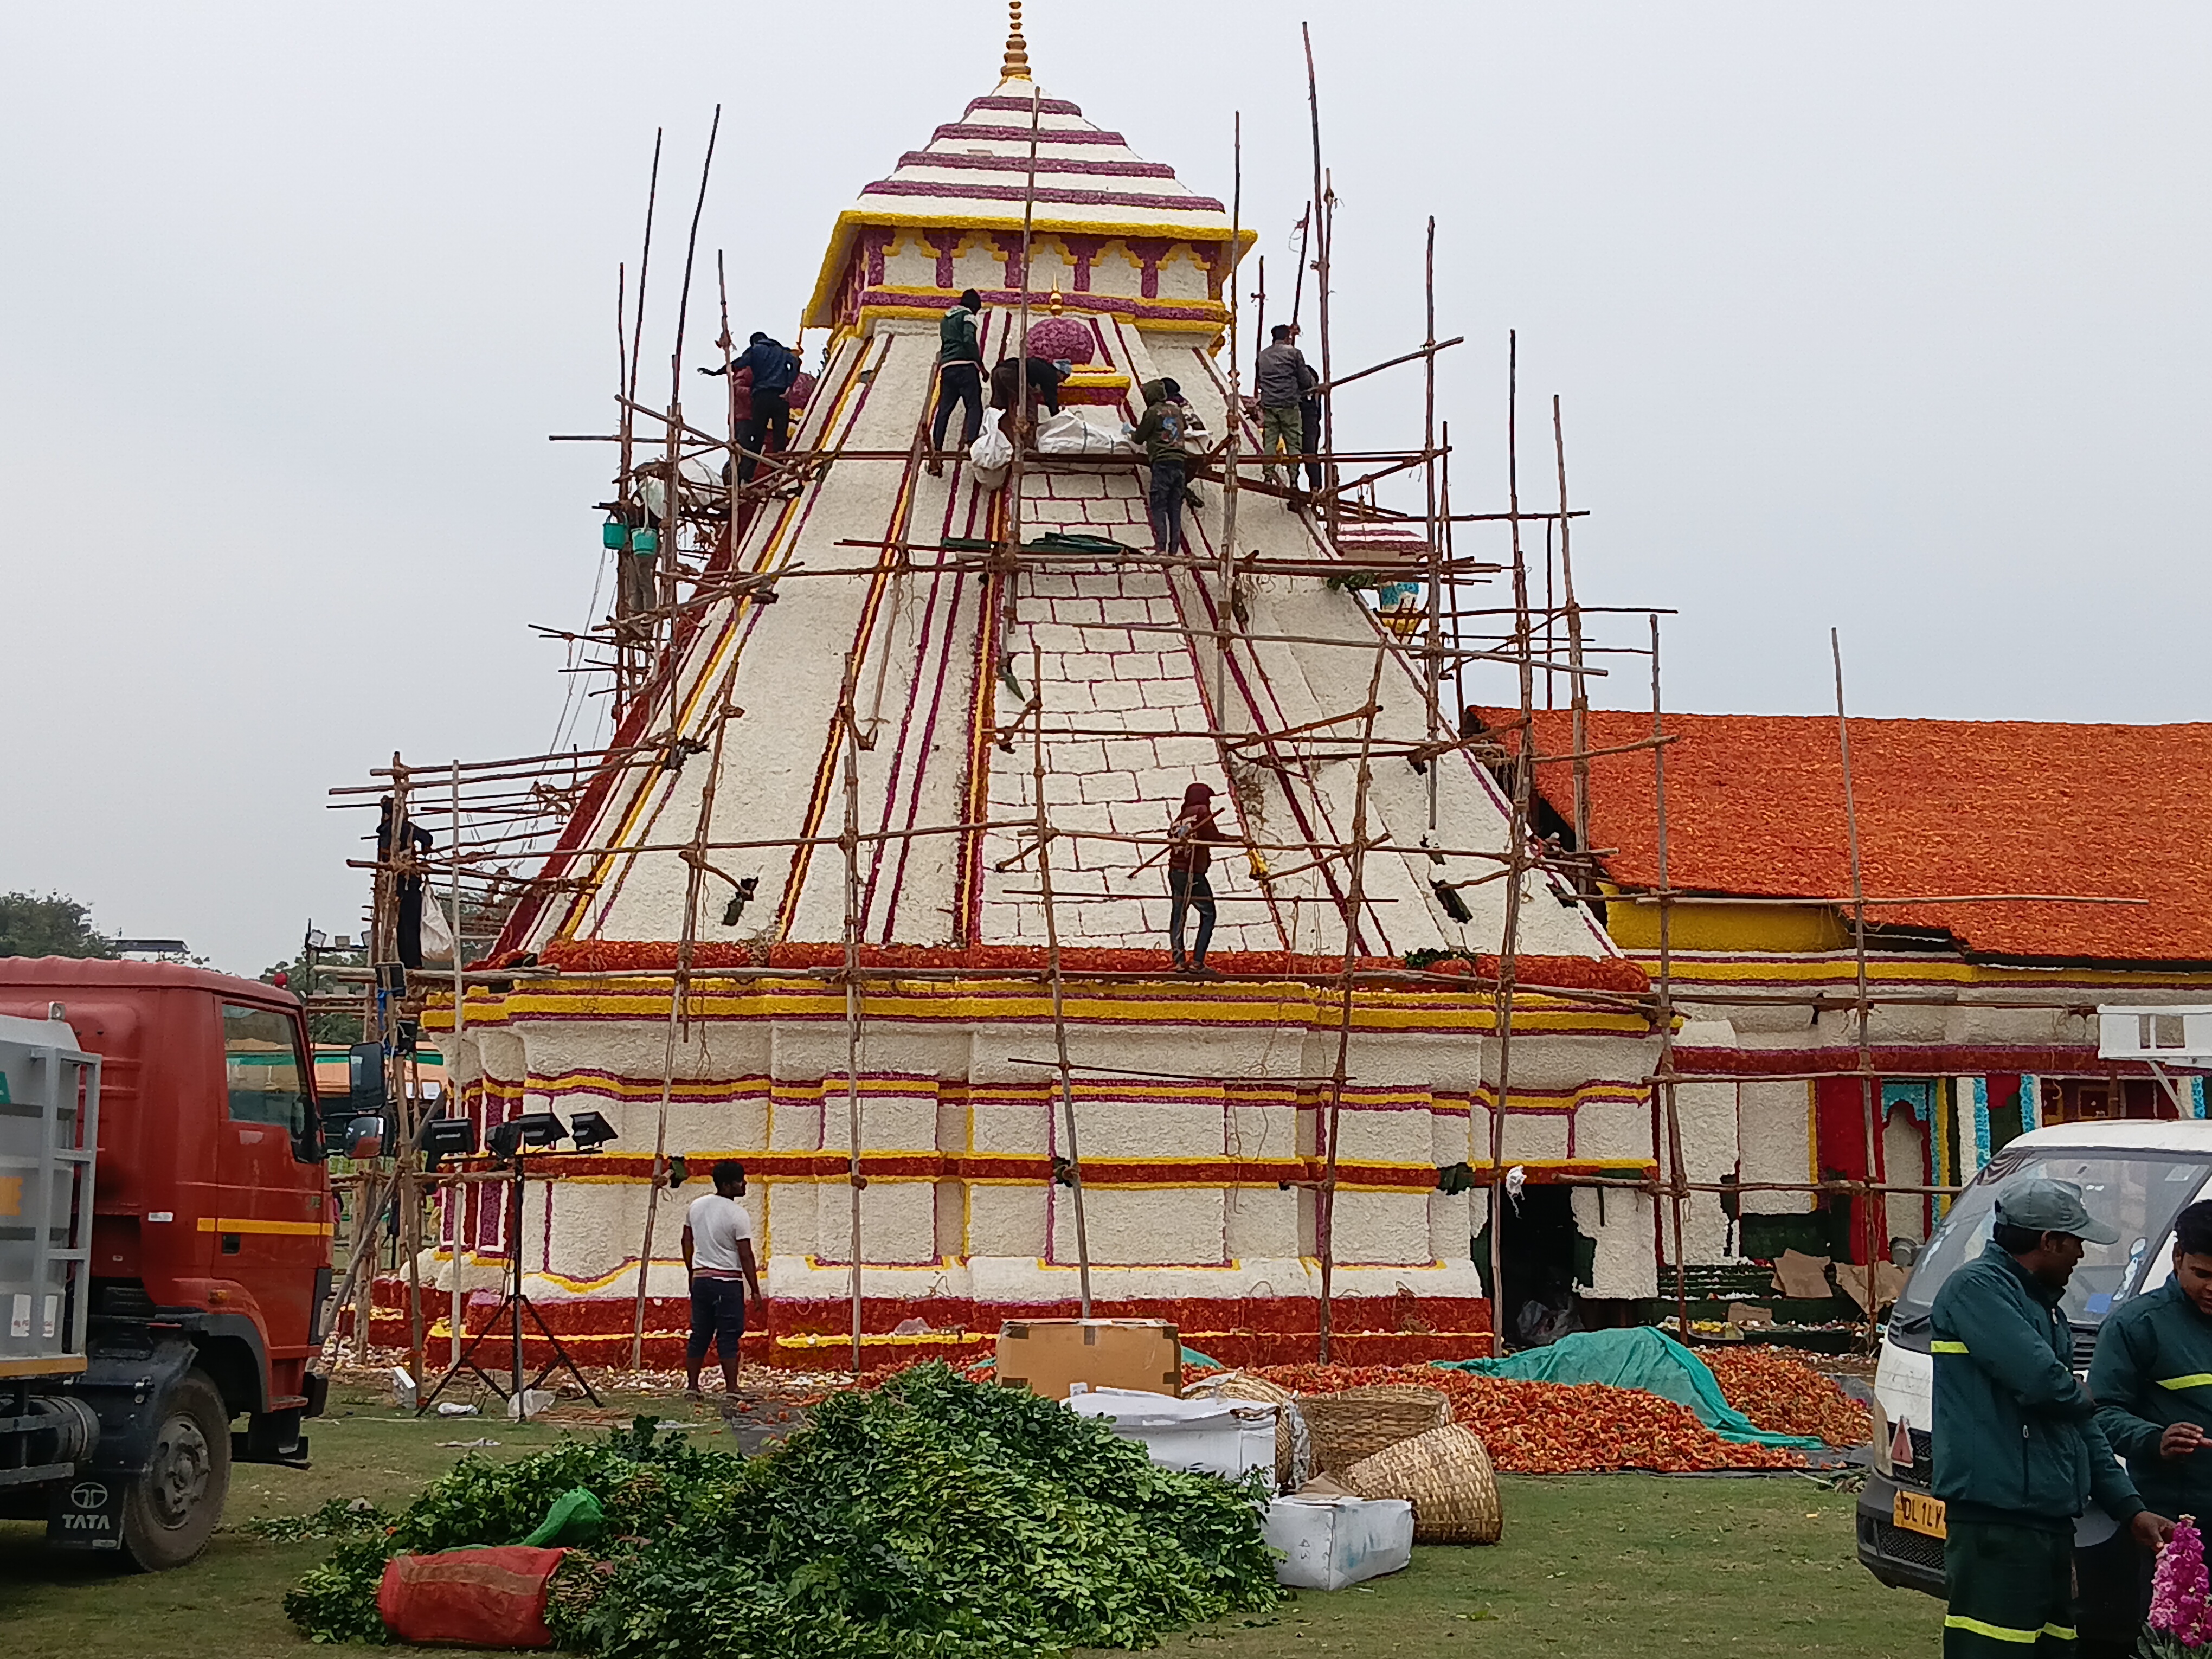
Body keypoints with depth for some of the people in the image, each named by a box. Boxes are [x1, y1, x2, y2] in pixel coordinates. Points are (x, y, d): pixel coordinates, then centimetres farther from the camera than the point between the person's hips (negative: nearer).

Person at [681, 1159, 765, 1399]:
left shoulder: (696, 1206, 7)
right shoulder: (738, 1214, -12)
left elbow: (687, 1243, 15)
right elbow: (745, 1256, -12)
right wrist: (755, 1291, -8)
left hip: (701, 1278, 6)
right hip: (728, 1281, -6)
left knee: (699, 1335, 12)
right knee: (728, 1338, -3)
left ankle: (692, 1386, 15)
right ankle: (731, 1390, -4)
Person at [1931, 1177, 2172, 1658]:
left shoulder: (2045, 1307, 23)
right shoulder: (1977, 1287, -9)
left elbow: (2082, 1428, 27)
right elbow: (2040, 1382, -21)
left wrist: (2129, 1508, 20)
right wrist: (2084, 1399, 2)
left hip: (2051, 1524, 10)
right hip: (1996, 1523, -10)